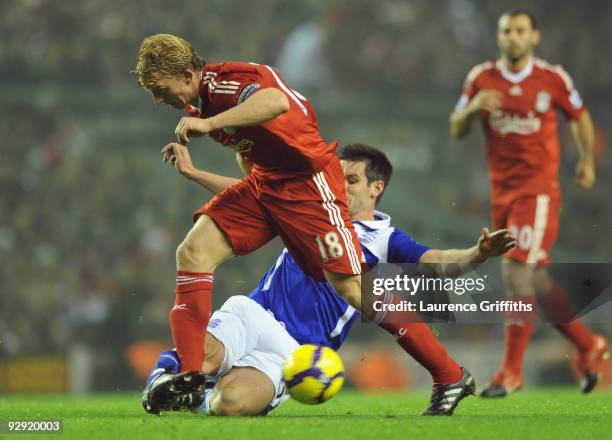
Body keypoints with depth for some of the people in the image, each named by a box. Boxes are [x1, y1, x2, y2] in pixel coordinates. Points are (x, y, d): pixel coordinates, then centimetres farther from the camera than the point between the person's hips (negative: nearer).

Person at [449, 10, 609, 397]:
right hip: (502, 190, 5)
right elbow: (457, 130, 9)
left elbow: (579, 117, 14)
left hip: (539, 188, -5)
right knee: (535, 281, 9)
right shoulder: (482, 78, 5)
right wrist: (473, 107, -10)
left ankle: (512, 371, -13)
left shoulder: (553, 79, -3)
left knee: (518, 273, -16)